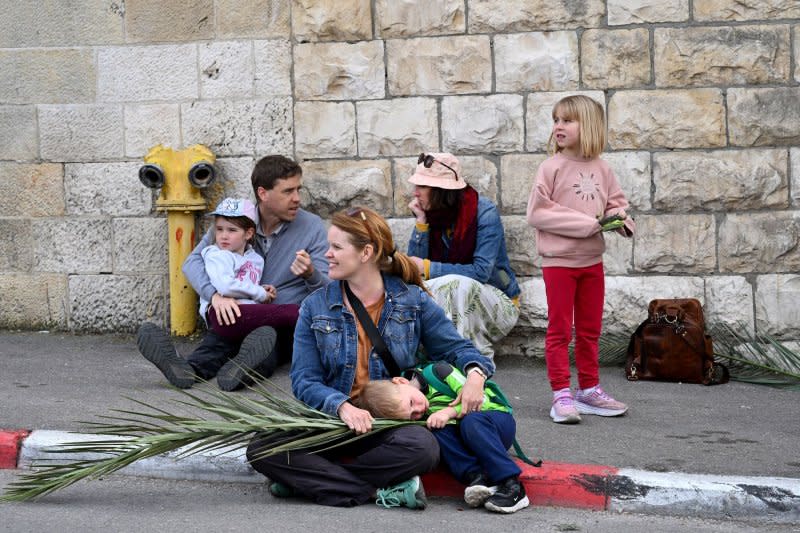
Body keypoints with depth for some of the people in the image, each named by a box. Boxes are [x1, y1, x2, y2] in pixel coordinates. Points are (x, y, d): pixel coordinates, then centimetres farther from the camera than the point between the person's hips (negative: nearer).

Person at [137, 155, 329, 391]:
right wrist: (215, 295, -25)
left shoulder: (312, 226, 2)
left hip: (291, 323, -1)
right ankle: (189, 368, -64)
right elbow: (193, 261, -4)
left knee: (267, 334, -39)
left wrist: (311, 275, -26)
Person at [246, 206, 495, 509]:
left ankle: (309, 479, -21)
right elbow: (304, 381, -1)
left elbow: (455, 346, 12)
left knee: (423, 447, -36)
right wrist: (342, 406, -21)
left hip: (391, 423, -1)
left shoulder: (412, 301, 4)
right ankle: (379, 491, -26)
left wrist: (475, 373, -12)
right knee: (262, 449, -26)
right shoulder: (316, 307, 5)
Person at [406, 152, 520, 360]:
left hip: (497, 300, -5)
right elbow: (415, 262, -6)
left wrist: (429, 268, -24)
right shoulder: (431, 214, 0)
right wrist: (421, 221, -14)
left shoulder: (485, 212, -16)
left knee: (457, 284, -36)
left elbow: (481, 271, -24)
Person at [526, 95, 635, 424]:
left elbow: (617, 203, 14)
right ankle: (561, 394, 4)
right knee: (559, 330, 1)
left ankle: (589, 390, 24)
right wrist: (588, 224, -18)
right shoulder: (552, 167, -10)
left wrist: (619, 218, -11)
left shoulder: (601, 169, 3)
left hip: (592, 260, 5)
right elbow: (537, 213, -16)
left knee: (590, 330, 14)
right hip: (558, 260, -5)